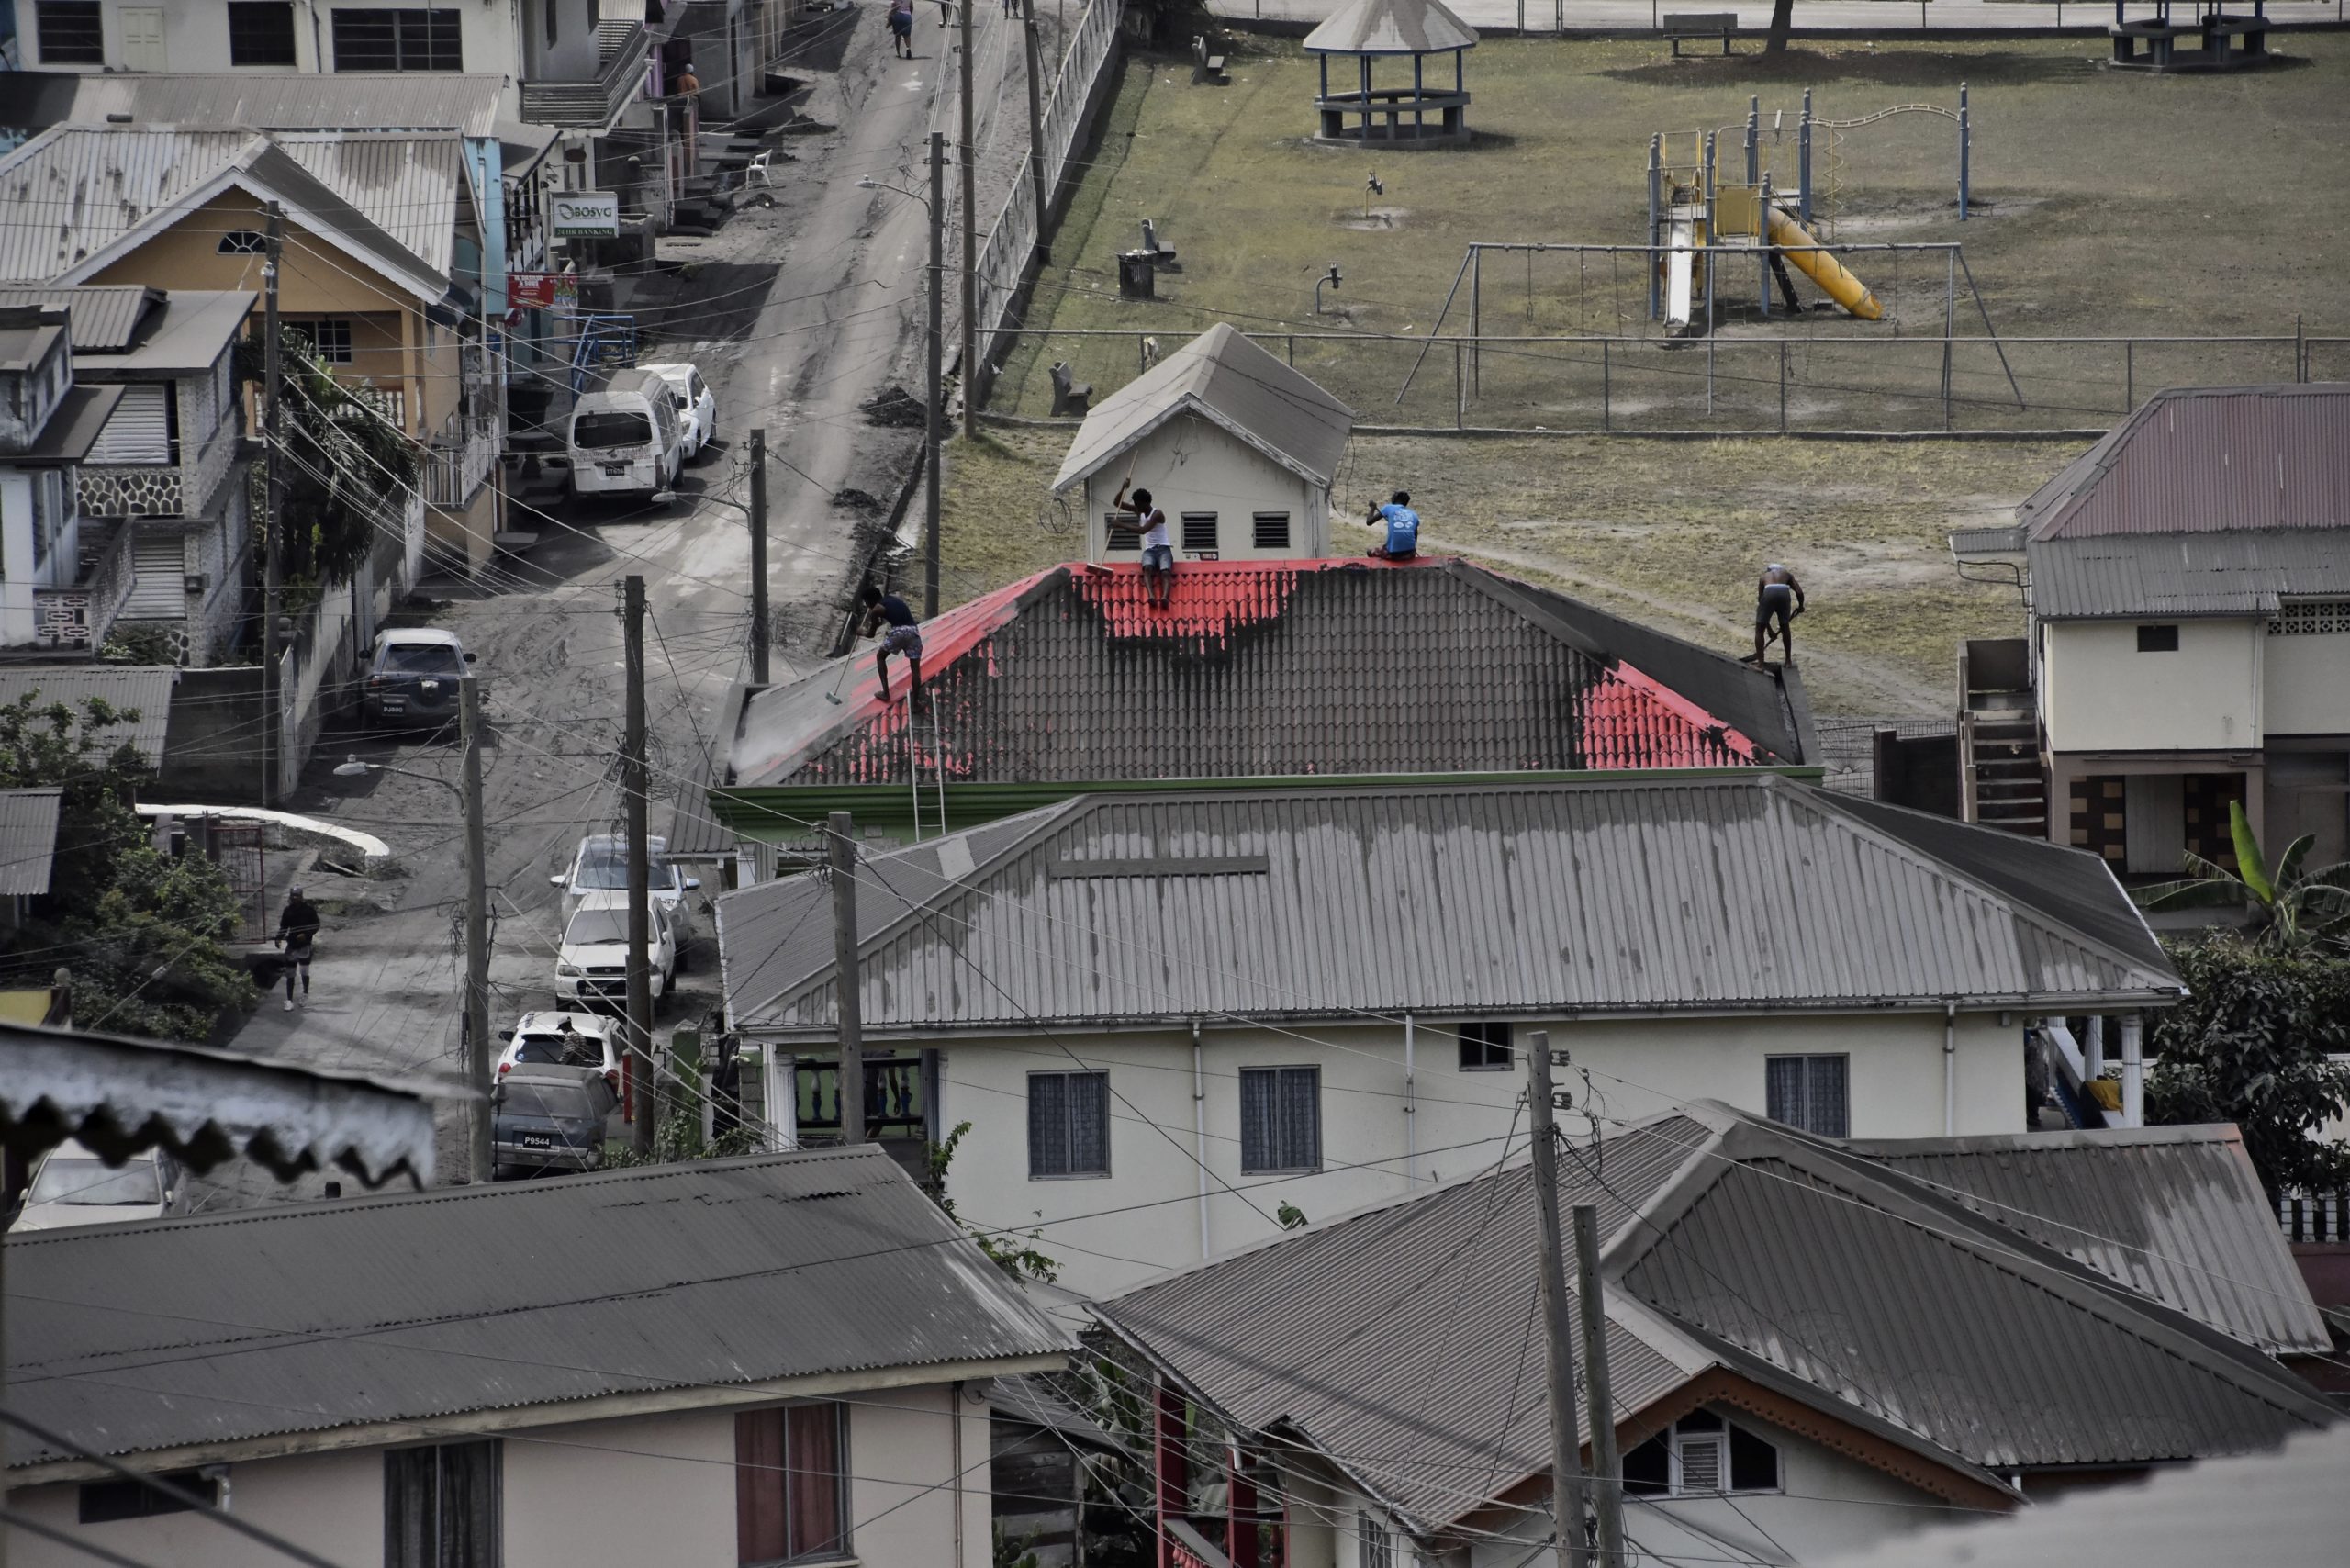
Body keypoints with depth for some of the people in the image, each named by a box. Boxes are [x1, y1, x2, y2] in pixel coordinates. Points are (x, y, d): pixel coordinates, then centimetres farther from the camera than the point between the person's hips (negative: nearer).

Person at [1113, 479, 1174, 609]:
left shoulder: (1157, 514, -11)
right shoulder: (1138, 511, 10)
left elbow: (1143, 530, -23)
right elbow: (1117, 503, 12)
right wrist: (1123, 488, -6)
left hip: (1163, 549, -4)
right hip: (1149, 550, 4)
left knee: (1165, 572, -31)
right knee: (1147, 568, -31)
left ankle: (1165, 598, -56)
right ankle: (1151, 596, -54)